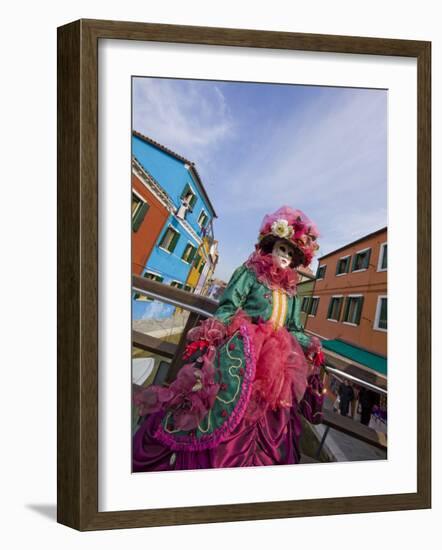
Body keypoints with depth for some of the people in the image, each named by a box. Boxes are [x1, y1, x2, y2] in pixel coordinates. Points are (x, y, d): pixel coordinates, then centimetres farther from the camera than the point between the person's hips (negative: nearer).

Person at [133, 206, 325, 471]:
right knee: (225, 415, -18)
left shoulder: (290, 290, 20)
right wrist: (209, 338, -20)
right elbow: (228, 308, -6)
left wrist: (311, 346, 9)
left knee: (268, 430, 6)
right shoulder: (250, 272, 3)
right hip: (241, 353, -6)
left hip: (275, 362, 7)